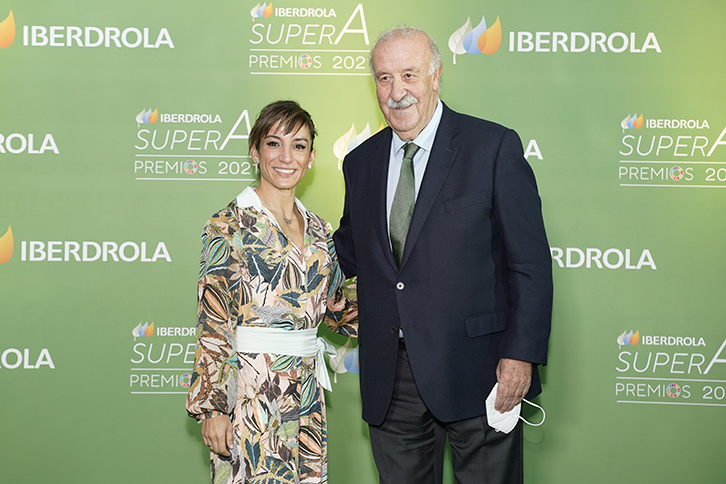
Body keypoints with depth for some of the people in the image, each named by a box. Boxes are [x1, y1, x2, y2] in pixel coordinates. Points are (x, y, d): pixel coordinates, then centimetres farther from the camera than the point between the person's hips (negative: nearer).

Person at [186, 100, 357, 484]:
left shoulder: (316, 229, 10)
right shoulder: (230, 225, -8)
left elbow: (335, 305, 19)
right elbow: (213, 325, -11)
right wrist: (214, 406, -15)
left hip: (306, 394, 6)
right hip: (250, 391, -6)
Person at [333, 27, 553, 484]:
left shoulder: (494, 147, -5)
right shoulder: (361, 162, 11)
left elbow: (530, 262, -7)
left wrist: (522, 355, -14)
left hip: (475, 372, -4)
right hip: (391, 384, 4)